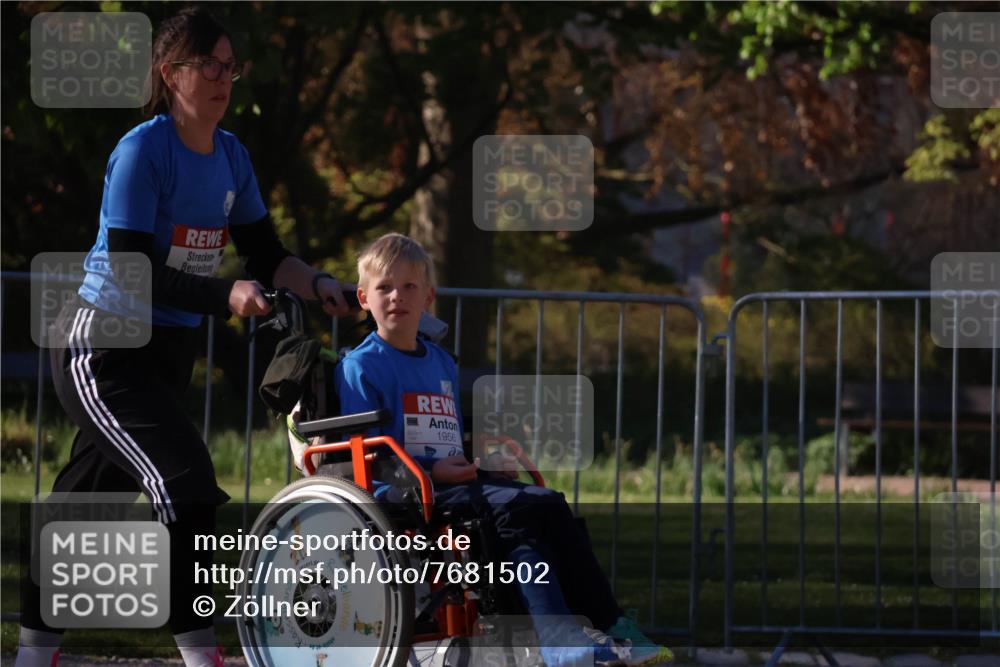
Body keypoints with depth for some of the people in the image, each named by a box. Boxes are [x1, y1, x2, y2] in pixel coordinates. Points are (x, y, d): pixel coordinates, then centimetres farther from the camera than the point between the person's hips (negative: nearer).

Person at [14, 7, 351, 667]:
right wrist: (225, 295, -31)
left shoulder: (230, 155, 7)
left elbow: (265, 252, 12)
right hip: (104, 350, -8)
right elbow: (131, 269, -22)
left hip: (168, 351, 8)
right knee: (187, 480, -21)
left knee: (90, 499, 14)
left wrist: (314, 284, -8)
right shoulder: (143, 150, -17)